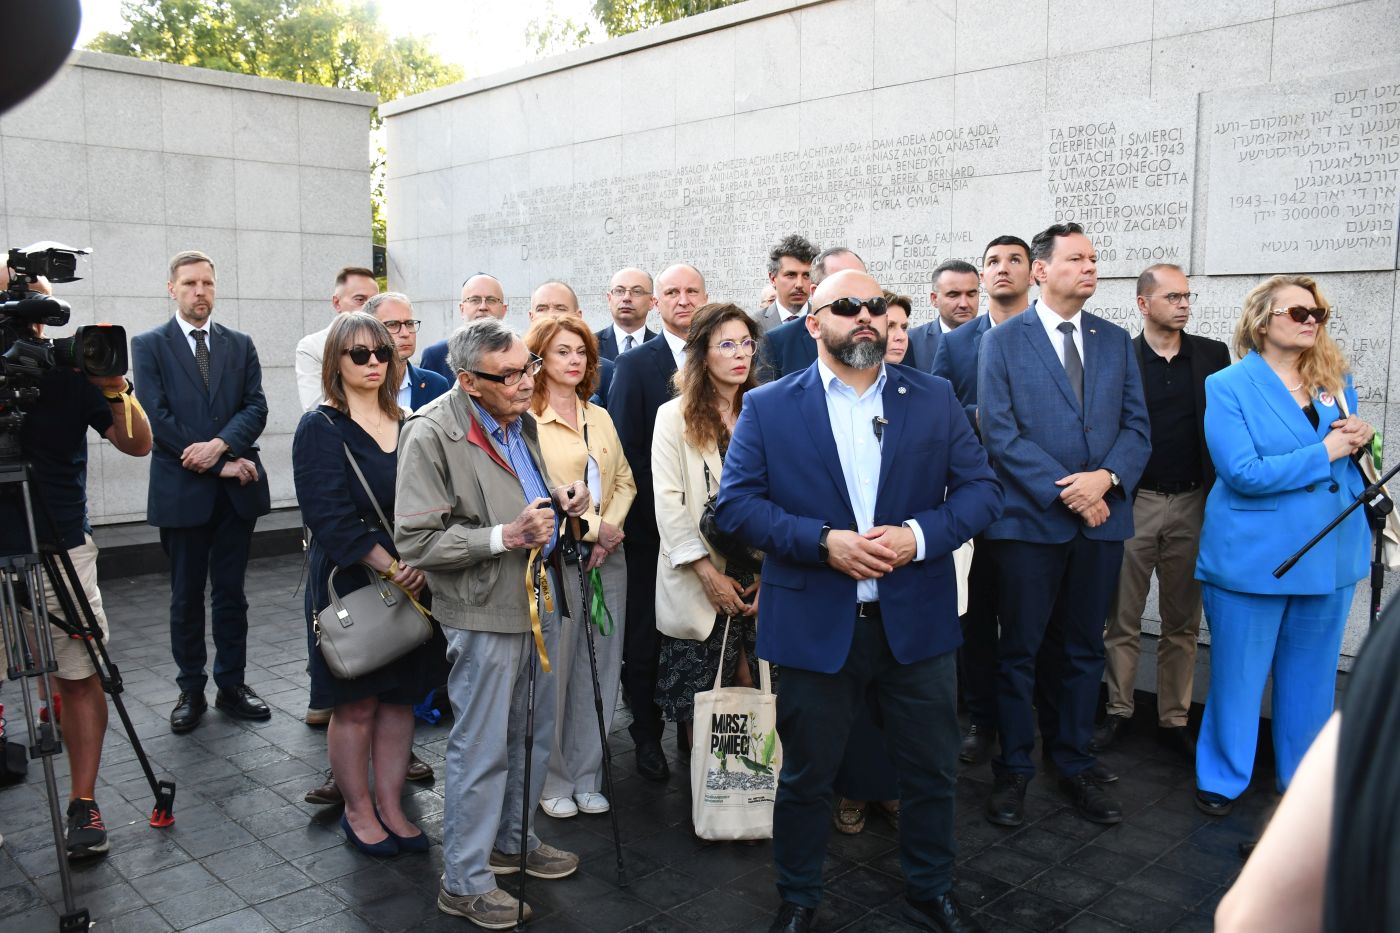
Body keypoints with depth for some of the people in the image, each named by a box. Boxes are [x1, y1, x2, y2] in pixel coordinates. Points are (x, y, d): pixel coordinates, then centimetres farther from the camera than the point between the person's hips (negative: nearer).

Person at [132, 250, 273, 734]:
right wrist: (223, 465, -12)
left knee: (231, 592, 9)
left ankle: (232, 685, 20)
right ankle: (191, 690, 20)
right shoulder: (149, 345, 1)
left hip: (236, 490, 2)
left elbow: (256, 407, 1)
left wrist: (221, 444, -18)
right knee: (186, 597, 8)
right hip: (182, 489, -2)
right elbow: (157, 418, -9)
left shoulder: (240, 345, 10)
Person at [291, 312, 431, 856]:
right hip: (348, 583, -5)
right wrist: (389, 567, -19)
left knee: (399, 697, 10)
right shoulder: (321, 428, -6)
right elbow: (331, 517, -15)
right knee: (356, 704, 6)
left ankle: (390, 806, 24)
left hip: (410, 584, 5)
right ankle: (358, 812, 22)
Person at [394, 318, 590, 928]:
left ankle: (513, 841, 40)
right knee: (483, 747, 3)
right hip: (484, 610, -8)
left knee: (534, 736, 20)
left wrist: (563, 500, 3)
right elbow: (415, 540, -19)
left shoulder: (522, 421, 8)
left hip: (538, 597, 8)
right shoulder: (431, 434, -17)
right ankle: (465, 881, 21)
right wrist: (505, 537, -25)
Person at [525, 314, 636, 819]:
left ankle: (586, 777, 23)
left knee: (600, 671, 9)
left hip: (607, 557, 6)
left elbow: (624, 480, 13)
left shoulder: (600, 418, 15)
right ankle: (553, 781, 18)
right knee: (553, 671, 1)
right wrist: (591, 527, -13)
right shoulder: (524, 420, -6)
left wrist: (611, 523, -5)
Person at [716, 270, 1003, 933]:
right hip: (814, 624, -2)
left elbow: (981, 488, 1)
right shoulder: (768, 407, -1)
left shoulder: (934, 399, 4)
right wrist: (824, 542, -19)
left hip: (917, 621, 2)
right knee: (806, 774, 13)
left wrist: (917, 536, -16)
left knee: (932, 770, 15)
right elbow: (737, 503, -7)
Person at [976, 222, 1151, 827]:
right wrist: (1064, 490, -15)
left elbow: (1136, 426, 7)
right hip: (1031, 518, -4)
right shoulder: (1002, 341, -1)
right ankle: (1013, 767, 20)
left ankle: (1073, 761, 28)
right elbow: (999, 432, -9)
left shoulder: (1115, 341, 11)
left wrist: (1107, 477, -13)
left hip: (1102, 518, 4)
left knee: (1082, 648, 13)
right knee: (1020, 650, 5)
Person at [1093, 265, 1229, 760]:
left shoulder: (1213, 355, 6)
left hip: (1193, 502, 2)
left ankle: (1174, 719, 21)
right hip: (1133, 502, -2)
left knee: (1182, 623, 10)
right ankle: (1119, 711, 21)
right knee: (1123, 619, 7)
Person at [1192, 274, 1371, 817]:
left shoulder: (1335, 381, 8)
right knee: (1238, 676, 6)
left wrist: (1361, 440, -6)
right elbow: (1244, 472, -19)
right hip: (1254, 557, -5)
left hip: (1330, 554, 5)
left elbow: (1355, 461, 17)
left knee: (1310, 677, 15)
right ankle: (1222, 779, 24)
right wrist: (1325, 453, -16)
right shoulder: (1228, 387, -8)